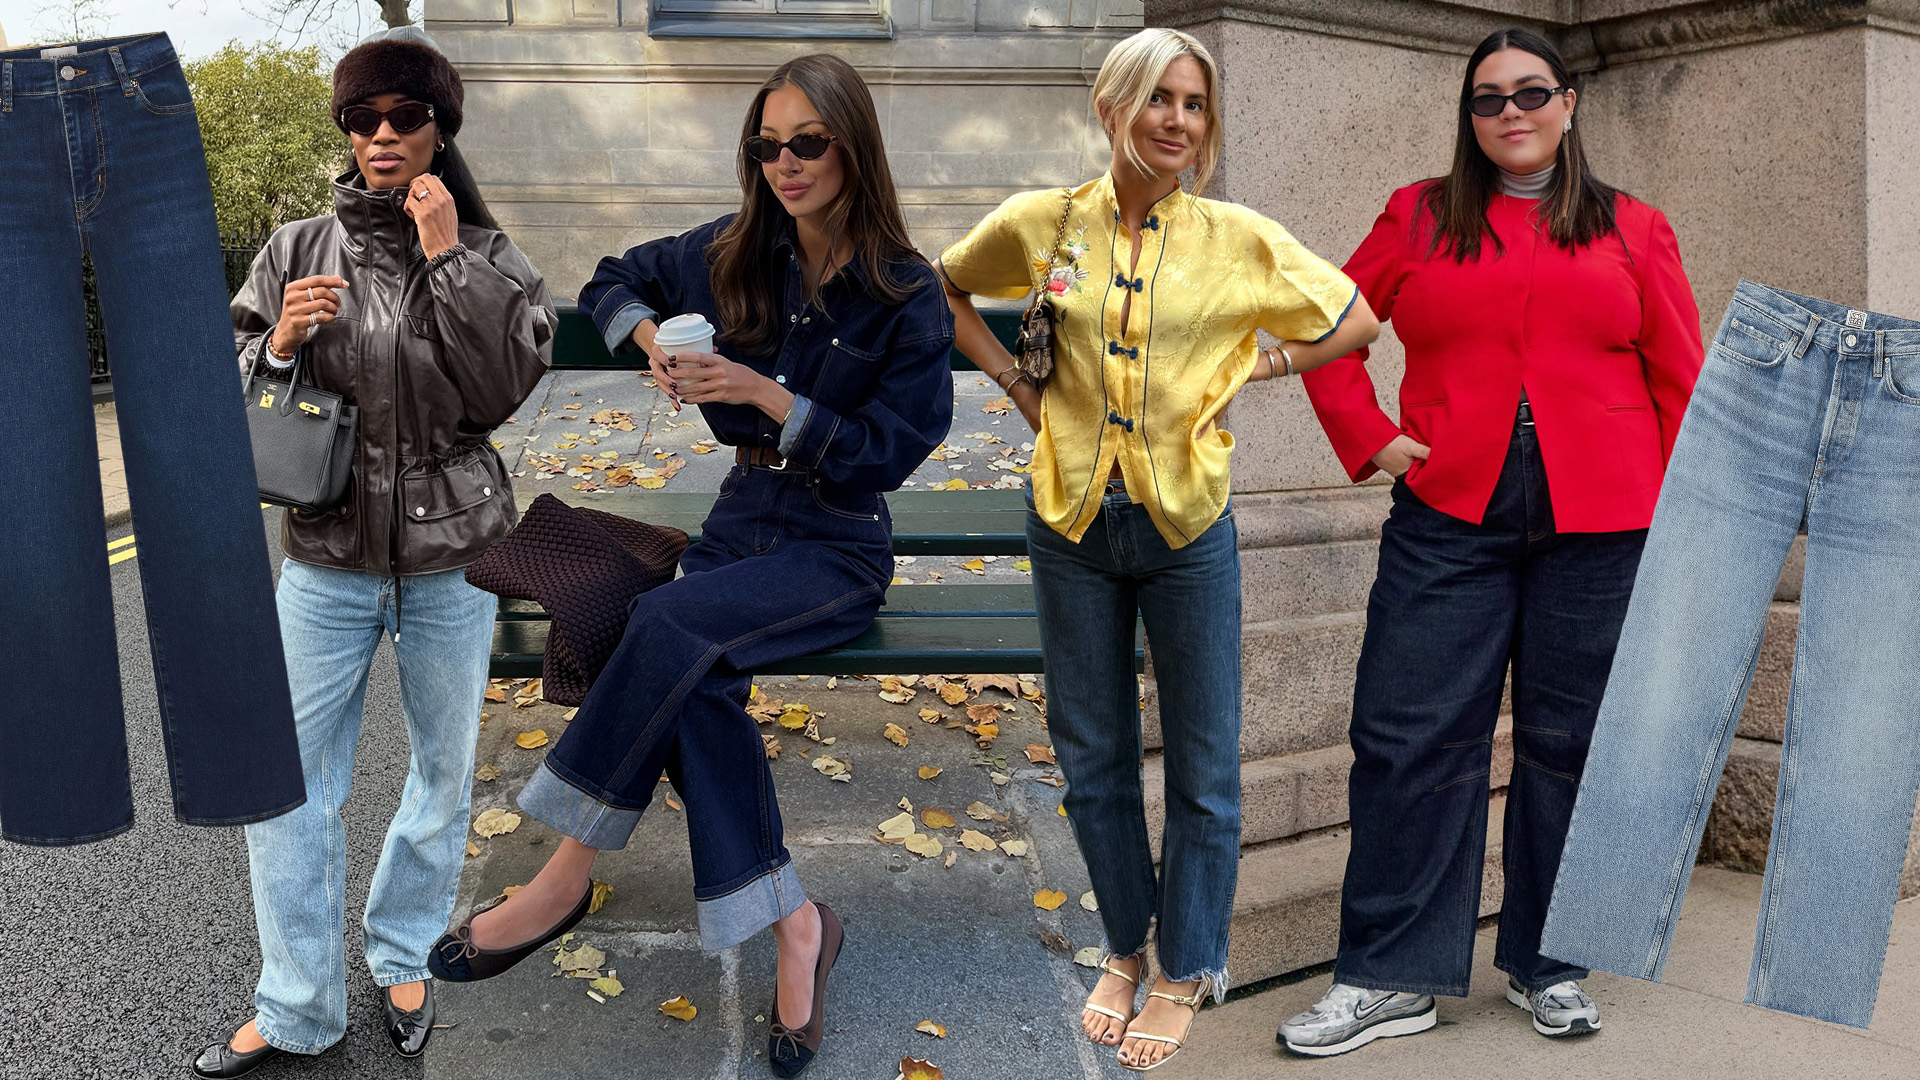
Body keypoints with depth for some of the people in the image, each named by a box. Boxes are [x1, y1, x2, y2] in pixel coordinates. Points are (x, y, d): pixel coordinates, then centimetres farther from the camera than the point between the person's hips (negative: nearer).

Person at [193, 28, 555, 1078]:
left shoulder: (491, 259, -1)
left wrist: (446, 258, -18)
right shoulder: (297, 250, 4)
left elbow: (503, 387, -16)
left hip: (451, 560, -1)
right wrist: (278, 342, -14)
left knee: (444, 773, 12)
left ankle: (403, 959, 35)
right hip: (327, 559, 1)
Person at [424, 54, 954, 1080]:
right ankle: (790, 924, -18)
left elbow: (888, 452, -11)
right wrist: (650, 339, 0)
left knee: (671, 623, -31)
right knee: (697, 685, -28)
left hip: (839, 546, -4)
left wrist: (766, 394, -20)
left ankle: (567, 876, -18)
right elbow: (616, 279, 21)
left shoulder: (907, 295, -8)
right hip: (743, 516, 4)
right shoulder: (735, 253, 5)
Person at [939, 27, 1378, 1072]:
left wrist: (1247, 368, -3)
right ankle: (1125, 946, 34)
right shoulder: (1040, 223, -2)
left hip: (1187, 525, -1)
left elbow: (1355, 322, 7)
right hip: (1072, 523, 2)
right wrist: (1015, 382, 5)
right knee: (1091, 754, 13)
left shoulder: (1240, 239, -5)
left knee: (1202, 765, 7)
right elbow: (946, 290, 16)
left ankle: (1185, 969, 28)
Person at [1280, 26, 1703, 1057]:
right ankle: (1391, 978, 10)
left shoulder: (1634, 230, 11)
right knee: (1409, 740, -2)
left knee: (1567, 743, 7)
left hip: (1600, 530, 1)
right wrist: (1367, 438, 3)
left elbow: (1681, 384, 9)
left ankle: (1549, 964, 25)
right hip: (1448, 522, 0)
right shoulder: (1419, 217, 11)